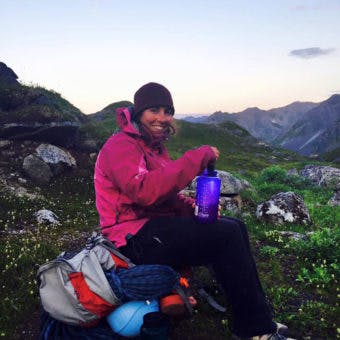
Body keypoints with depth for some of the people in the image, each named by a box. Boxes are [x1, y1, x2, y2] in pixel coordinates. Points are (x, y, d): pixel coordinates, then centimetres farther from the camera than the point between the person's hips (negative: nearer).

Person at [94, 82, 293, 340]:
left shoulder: (154, 145, 16)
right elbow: (145, 191, -31)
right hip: (135, 238, -10)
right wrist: (197, 158, -27)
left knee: (236, 227, 0)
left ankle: (257, 317, 3)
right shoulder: (121, 146, -13)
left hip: (156, 222, 10)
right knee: (227, 235, -20)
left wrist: (192, 206, -1)